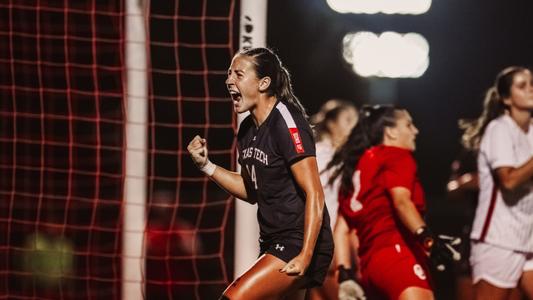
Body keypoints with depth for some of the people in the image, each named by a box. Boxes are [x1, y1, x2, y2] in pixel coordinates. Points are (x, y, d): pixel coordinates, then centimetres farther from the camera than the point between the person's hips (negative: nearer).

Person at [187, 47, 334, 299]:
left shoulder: (286, 123, -16)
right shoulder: (248, 130, 10)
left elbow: (314, 196, -20)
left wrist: (305, 256, -26)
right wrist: (205, 165, 10)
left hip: (300, 243, -9)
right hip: (274, 245, 9)